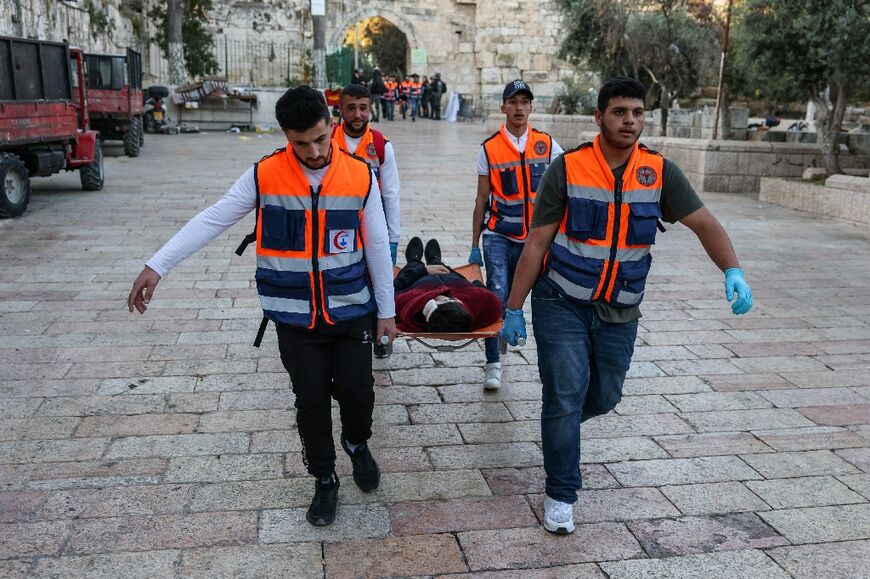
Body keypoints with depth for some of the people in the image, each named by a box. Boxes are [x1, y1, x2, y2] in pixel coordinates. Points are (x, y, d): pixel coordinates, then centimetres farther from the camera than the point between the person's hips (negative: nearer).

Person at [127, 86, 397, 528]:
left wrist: (386, 309, 5)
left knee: (357, 392, 1)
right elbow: (212, 220, -9)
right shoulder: (264, 175, -8)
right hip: (295, 317, 0)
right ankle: (324, 481, 30)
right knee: (311, 401, 7)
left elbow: (376, 246, 0)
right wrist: (157, 266, -16)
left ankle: (357, 445, 36)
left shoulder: (360, 177, -6)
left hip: (351, 312, 0)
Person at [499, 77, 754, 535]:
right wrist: (514, 308, -8)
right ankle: (560, 494, 11)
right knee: (565, 396, -7)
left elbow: (704, 223, -2)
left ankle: (559, 422, 48)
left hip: (619, 311, 4)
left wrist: (732, 270, -21)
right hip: (562, 304, -3)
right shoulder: (567, 168, -10)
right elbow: (537, 242, -8)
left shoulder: (659, 172, -3)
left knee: (604, 397, 14)